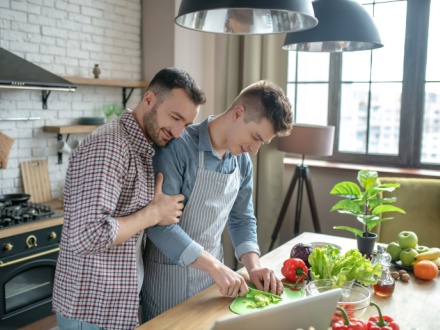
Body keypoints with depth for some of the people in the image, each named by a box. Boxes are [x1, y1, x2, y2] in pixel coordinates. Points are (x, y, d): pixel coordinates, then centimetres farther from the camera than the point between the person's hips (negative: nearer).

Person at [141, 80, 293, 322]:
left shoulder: (242, 161, 0)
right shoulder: (179, 147, -22)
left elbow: (242, 219, 8)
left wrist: (253, 267, -7)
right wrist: (215, 266, -27)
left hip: (211, 269, 6)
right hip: (170, 274, -6)